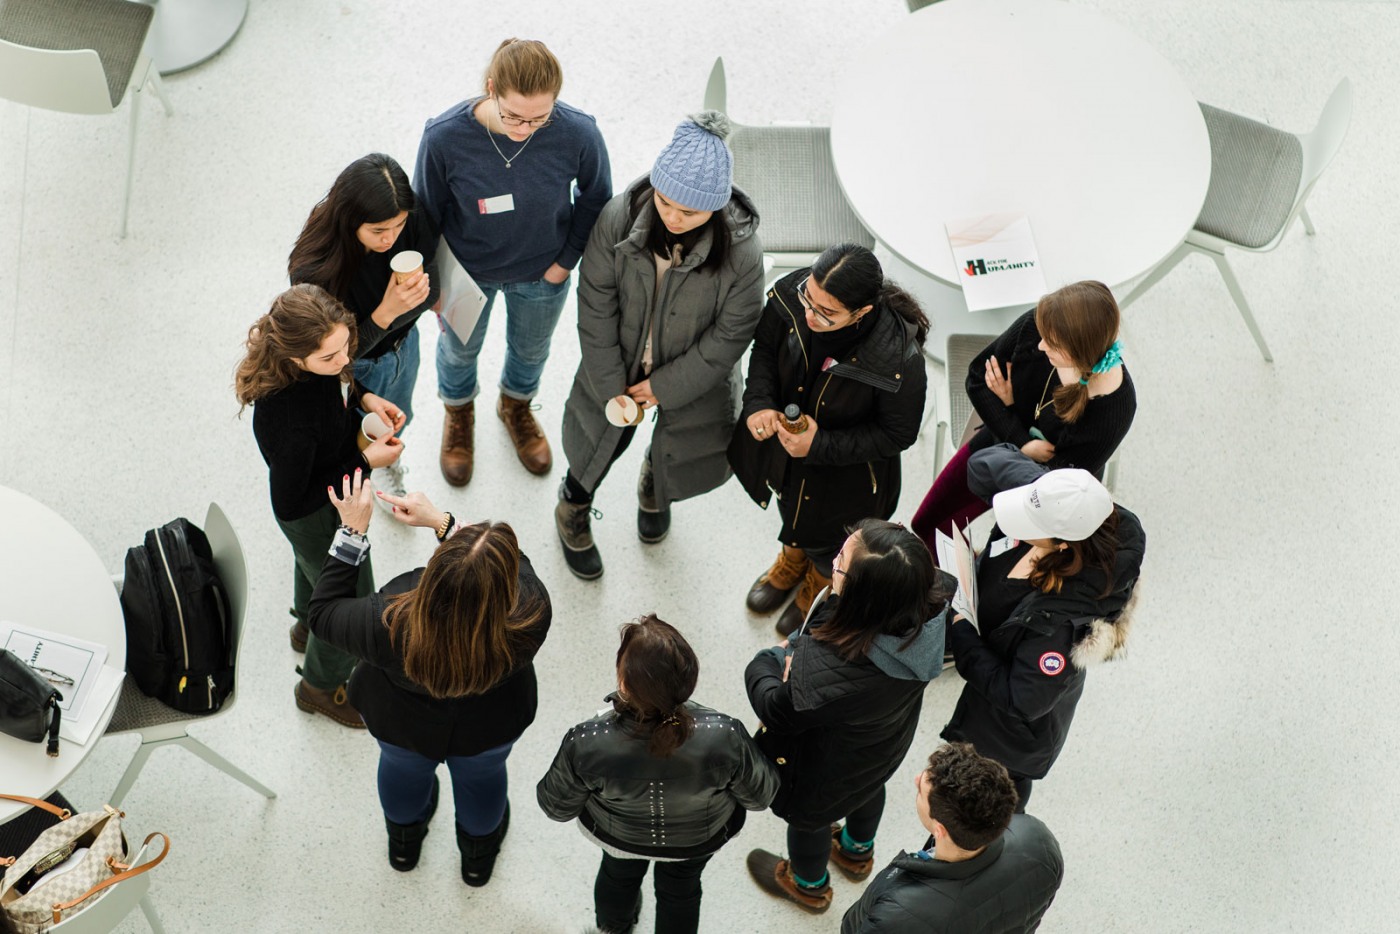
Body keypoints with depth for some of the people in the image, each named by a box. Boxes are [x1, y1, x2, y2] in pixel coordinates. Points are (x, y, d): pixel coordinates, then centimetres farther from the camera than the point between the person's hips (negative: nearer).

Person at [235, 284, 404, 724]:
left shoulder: (318, 362, -26)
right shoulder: (287, 420, -47)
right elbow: (290, 504, -31)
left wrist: (363, 396, -15)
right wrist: (365, 463, -27)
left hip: (336, 482, 7)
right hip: (319, 515, -7)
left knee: (313, 563, 37)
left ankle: (308, 627, 70)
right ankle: (321, 687, 49)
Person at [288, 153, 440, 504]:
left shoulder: (415, 224, -30)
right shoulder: (313, 271, -41)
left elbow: (430, 291, -10)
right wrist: (386, 313, -43)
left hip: (402, 350, 4)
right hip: (352, 372, -4)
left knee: (396, 424, 34)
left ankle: (388, 471, 68)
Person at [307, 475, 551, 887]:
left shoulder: (389, 628, -44)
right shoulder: (530, 617, -43)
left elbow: (323, 613, -23)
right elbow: (517, 566, -19)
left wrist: (352, 532, -21)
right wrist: (441, 520, -21)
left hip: (402, 727, 0)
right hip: (489, 730, 0)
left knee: (404, 766, 36)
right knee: (481, 773, 36)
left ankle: (405, 839, 68)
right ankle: (479, 853, 66)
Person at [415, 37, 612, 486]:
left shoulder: (578, 133, -33)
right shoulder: (445, 137, -35)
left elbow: (595, 200, -10)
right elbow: (426, 213, -15)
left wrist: (565, 261, -6)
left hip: (542, 275, 1)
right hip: (466, 272, -1)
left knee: (531, 347, 30)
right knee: (459, 348, 28)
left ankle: (515, 407, 66)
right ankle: (459, 415, 64)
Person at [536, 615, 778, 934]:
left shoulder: (586, 745, -41)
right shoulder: (725, 738, -41)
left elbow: (557, 806, -18)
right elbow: (759, 796, -18)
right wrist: (771, 762, 3)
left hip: (617, 834, 1)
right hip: (700, 839, 0)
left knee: (618, 874, 36)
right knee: (680, 888, 33)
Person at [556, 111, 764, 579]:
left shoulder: (741, 253, -32)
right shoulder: (619, 218, -28)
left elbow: (730, 335, -19)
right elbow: (596, 309, -17)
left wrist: (664, 387, -16)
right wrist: (611, 388, -14)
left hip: (690, 374, 0)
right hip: (618, 367, 0)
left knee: (682, 454, 23)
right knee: (599, 442, 21)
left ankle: (655, 483, 62)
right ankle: (573, 510, 55)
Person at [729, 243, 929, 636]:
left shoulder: (898, 361, -41)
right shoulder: (790, 294, -29)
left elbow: (897, 434, -23)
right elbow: (764, 349, -8)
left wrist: (820, 446, -31)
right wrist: (758, 402, -26)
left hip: (843, 473, -4)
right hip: (780, 440, 4)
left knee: (825, 543, 28)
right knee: (790, 505, 37)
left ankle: (822, 581, 66)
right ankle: (793, 558, 72)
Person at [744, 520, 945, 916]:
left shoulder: (832, 671, -50)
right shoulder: (927, 606, -31)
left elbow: (776, 712, -29)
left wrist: (765, 662, -11)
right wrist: (800, 647, -18)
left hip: (827, 772, -5)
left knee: (809, 817, 29)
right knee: (869, 790, 38)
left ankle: (809, 885, 61)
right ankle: (858, 853, 70)